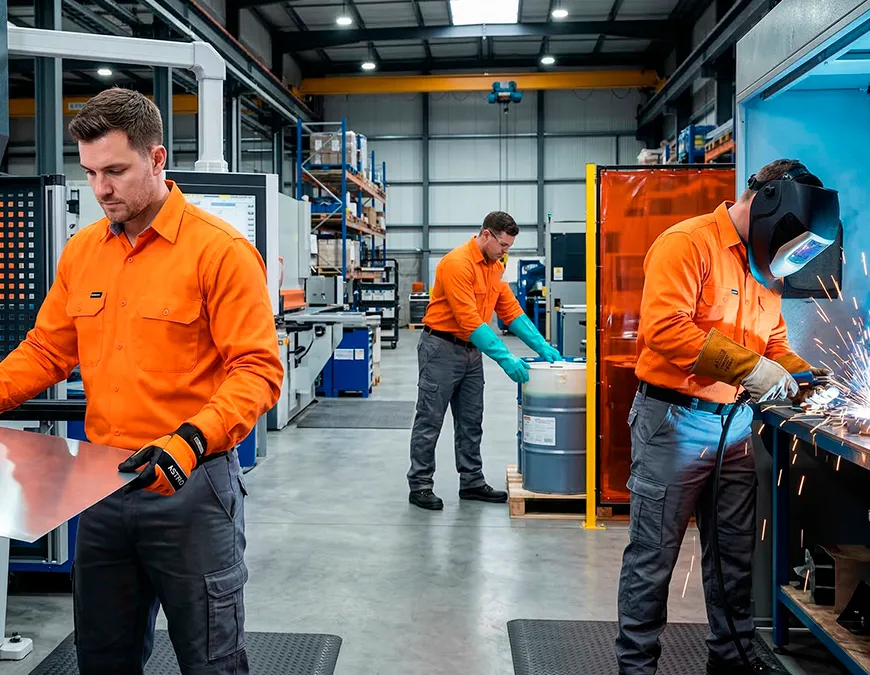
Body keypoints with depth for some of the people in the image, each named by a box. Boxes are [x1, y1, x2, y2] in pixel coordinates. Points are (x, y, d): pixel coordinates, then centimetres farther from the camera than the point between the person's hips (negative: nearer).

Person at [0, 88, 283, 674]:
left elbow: (258, 371, -17)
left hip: (191, 486, -6)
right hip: (101, 482, 6)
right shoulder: (81, 251, 7)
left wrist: (192, 440, -29)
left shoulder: (220, 250, -13)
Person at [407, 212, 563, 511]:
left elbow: (512, 311, 8)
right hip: (442, 348, -8)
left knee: (471, 422, 12)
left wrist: (542, 346, -2)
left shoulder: (495, 268, 7)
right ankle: (419, 485, 8)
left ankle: (472, 482, 21)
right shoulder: (457, 263, -21)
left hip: (471, 350, 9)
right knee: (430, 421, 0)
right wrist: (505, 358, -28)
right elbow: (469, 320, -26)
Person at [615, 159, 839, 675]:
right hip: (674, 422, -8)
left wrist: (803, 374, 2)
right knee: (653, 556, 2)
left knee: (735, 554, 15)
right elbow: (663, 327, -24)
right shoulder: (688, 243, -12)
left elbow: (773, 342, 22)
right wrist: (747, 367, -23)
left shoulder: (763, 266, 15)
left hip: (736, 425, 8)